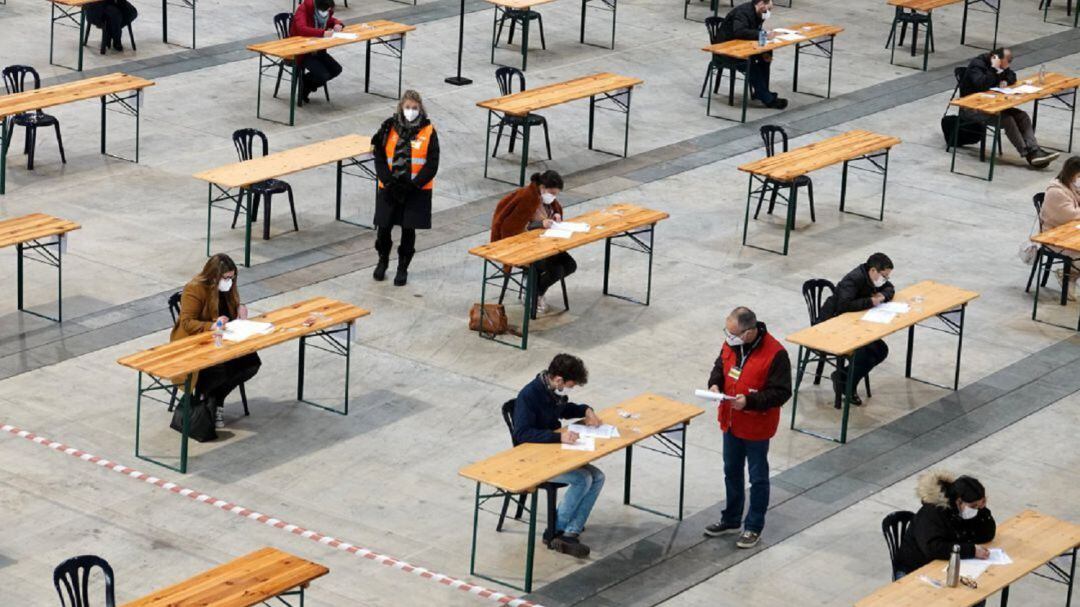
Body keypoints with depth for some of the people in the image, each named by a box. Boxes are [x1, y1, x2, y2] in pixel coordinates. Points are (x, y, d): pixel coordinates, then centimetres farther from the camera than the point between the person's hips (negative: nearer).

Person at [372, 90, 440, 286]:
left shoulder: (428, 132, -6)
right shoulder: (390, 128, -2)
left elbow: (432, 164, -8)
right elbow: (380, 159, -1)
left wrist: (413, 185, -16)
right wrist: (389, 182, -13)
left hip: (417, 190, -1)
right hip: (389, 189, 1)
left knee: (408, 230, 4)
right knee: (383, 227, 3)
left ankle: (403, 268, 21)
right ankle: (383, 260, 30)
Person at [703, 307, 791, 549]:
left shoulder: (775, 354, -26)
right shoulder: (731, 343, -6)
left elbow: (781, 392, -22)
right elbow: (720, 366, 12)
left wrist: (750, 401, -31)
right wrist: (715, 383, -10)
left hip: (756, 427, -7)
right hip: (731, 422, 7)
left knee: (758, 477, 10)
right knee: (732, 472, 21)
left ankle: (754, 526, 24)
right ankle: (731, 519, 37)